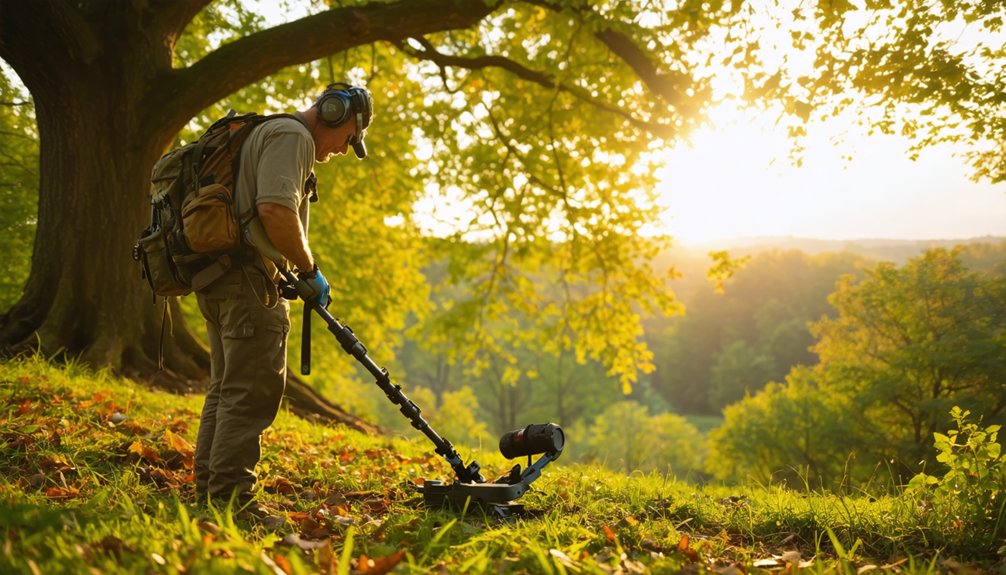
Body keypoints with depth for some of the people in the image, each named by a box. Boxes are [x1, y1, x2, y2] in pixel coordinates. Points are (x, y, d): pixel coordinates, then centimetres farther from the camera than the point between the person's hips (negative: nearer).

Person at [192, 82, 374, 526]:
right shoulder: (292, 136, -7)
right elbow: (276, 209, -22)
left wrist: (294, 272, 22)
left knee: (227, 387, 14)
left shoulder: (267, 133, 27)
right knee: (253, 389, -10)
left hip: (219, 275, 11)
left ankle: (209, 489, 19)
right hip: (248, 278, -11)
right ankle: (231, 496, -9)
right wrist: (309, 270, -12)